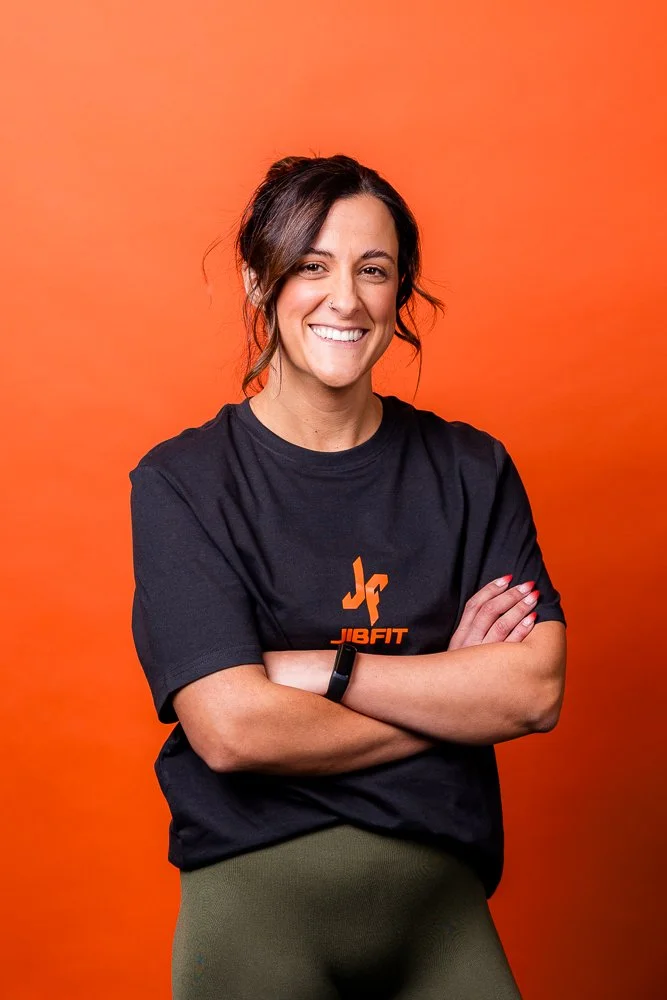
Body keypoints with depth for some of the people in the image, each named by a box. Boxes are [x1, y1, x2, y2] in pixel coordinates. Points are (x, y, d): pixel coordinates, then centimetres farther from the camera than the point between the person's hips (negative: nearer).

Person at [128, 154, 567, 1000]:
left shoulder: (472, 470, 7)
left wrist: (317, 669, -10)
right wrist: (450, 693, -4)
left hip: (439, 875, 2)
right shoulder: (180, 482, -2)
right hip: (253, 875, -2)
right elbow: (231, 730, -12)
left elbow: (537, 691, -4)